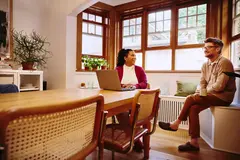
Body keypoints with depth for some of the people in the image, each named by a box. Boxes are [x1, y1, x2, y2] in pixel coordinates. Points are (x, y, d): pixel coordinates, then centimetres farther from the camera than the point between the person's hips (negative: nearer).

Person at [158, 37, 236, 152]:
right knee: (193, 108, -18)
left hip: (223, 96, -6)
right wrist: (199, 93, -10)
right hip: (211, 95, 7)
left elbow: (219, 86, -20)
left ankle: (176, 124, -4)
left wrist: (204, 91, -8)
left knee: (190, 99, -21)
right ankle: (194, 142, -13)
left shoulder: (224, 63, -12)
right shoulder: (205, 65, 11)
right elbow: (202, 83, 9)